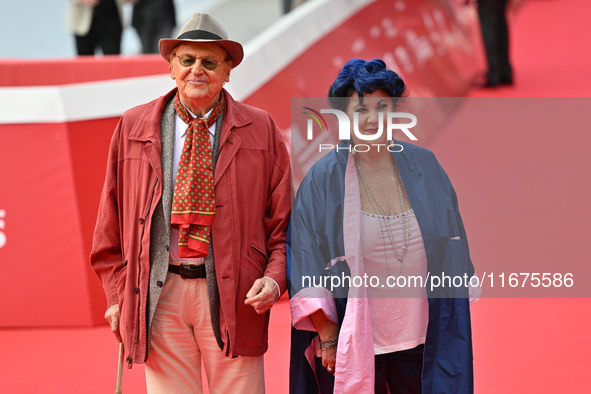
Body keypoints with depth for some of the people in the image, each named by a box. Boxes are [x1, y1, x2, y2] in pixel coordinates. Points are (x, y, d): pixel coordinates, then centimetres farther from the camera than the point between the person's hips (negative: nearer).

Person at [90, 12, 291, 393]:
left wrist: (274, 278, -8)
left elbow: (283, 219, 7)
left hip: (231, 295, 0)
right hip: (159, 292, 1)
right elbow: (111, 224, 12)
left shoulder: (260, 130, 7)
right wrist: (118, 294, 6)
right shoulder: (134, 127, 8)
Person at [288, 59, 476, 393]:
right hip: (352, 343, -3)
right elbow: (305, 264, -6)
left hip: (421, 340, 3)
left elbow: (452, 250, 10)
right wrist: (326, 335, -10)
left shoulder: (424, 166, 3)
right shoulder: (323, 179, -7)